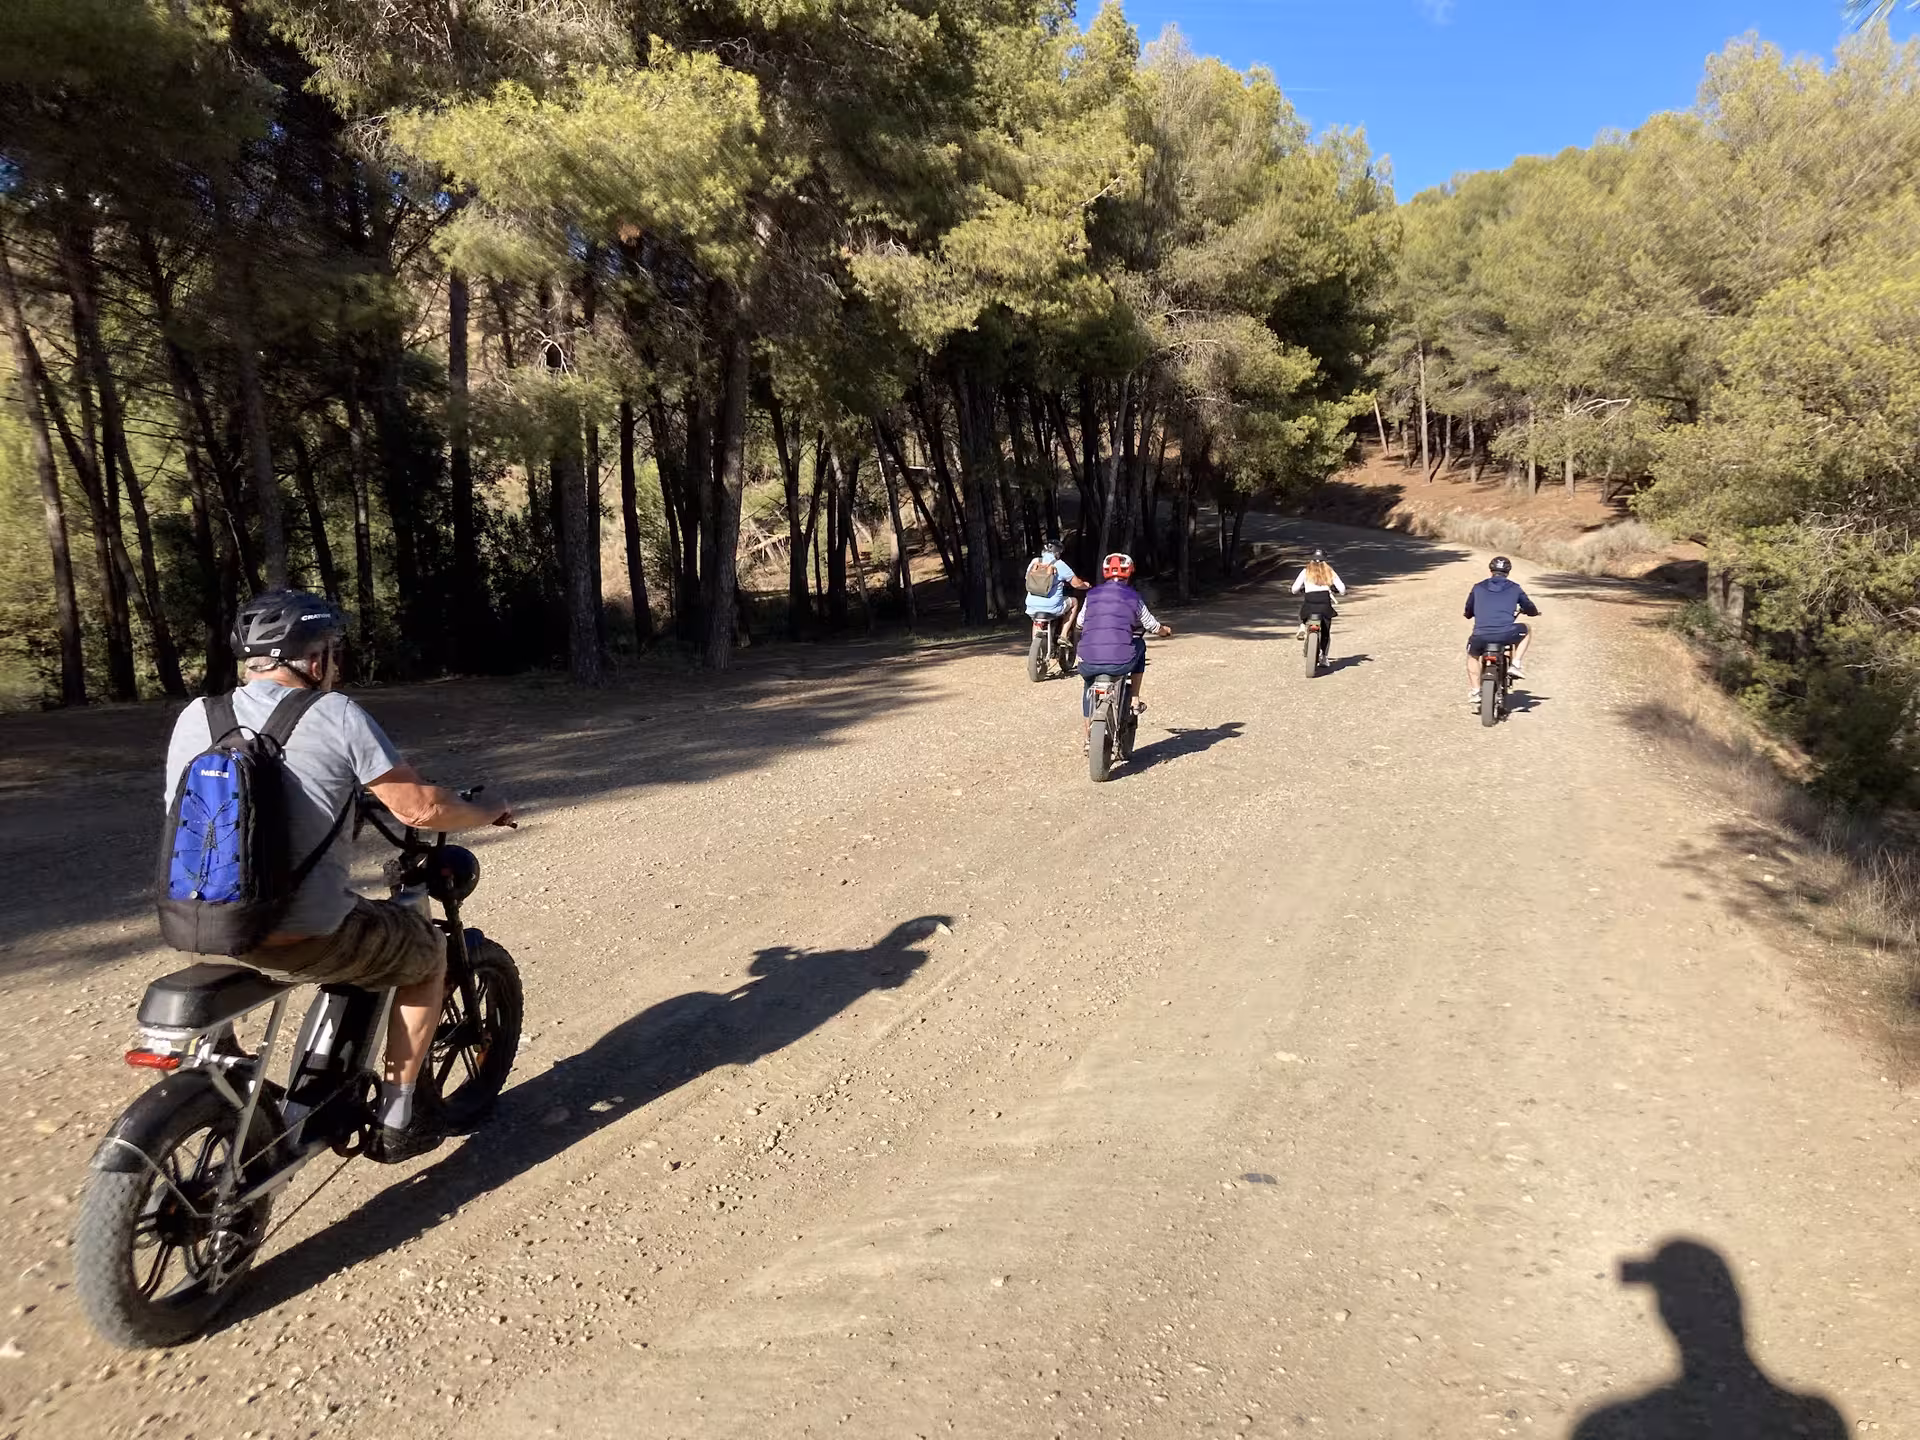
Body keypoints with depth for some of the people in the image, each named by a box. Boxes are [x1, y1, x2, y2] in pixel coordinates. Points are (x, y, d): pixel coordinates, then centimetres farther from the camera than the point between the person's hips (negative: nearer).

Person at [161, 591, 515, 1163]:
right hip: (308, 940, -6)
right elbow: (417, 807, -13)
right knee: (428, 950, 21)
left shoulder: (194, 718, 5)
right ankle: (395, 1121, 22)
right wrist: (487, 813, 7)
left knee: (366, 920, 35)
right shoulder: (335, 715, -11)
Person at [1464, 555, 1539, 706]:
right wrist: (1535, 611, 49)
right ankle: (1515, 665, 20)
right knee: (1527, 630, 30)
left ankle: (1475, 691, 24)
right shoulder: (1514, 588, 14)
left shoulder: (1478, 588, 15)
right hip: (1506, 634, -1)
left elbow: (1468, 612, 24)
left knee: (1472, 654, 32)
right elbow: (1531, 609, 24)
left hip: (1481, 636, 1)